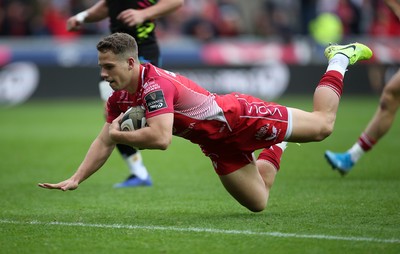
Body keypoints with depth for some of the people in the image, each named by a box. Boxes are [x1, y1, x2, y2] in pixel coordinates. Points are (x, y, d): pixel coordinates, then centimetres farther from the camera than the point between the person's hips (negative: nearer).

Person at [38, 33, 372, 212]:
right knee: (258, 202, 15)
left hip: (238, 117, -7)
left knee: (322, 125, 5)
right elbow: (104, 142, 1)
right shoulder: (119, 99, -7)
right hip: (217, 144, 7)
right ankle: (277, 145, 39)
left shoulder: (155, 84, -33)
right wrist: (75, 180, -9)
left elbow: (161, 138, -43)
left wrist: (119, 135, -29)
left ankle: (339, 59, 29)